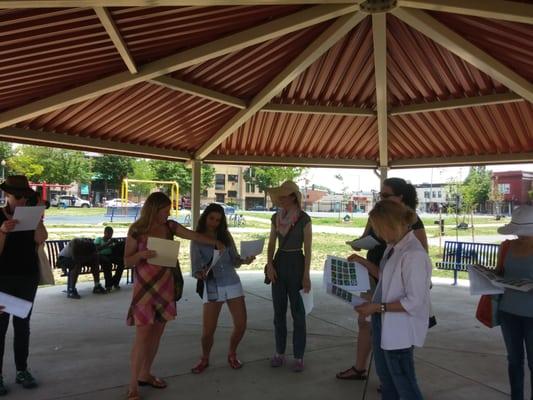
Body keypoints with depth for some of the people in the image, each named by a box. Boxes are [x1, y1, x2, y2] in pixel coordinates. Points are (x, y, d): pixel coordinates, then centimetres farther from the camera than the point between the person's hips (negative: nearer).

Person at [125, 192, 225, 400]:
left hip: (165, 286, 5)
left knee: (157, 333, 12)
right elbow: (127, 261, -6)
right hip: (144, 287, -5)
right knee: (143, 336, -5)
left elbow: (194, 235, 1)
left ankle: (145, 375, 29)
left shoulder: (169, 226, 3)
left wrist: (216, 242, -6)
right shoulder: (136, 230, -9)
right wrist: (141, 254, -25)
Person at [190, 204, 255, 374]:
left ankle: (232, 354, 29)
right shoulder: (197, 240, 0)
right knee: (208, 330, -4)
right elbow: (196, 267, -5)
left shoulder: (226, 235, 6)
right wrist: (200, 274, -27)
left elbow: (234, 261, 6)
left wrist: (244, 261, -15)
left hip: (233, 283, 3)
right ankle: (204, 359, 26)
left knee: (241, 325, 1)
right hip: (212, 287, -2)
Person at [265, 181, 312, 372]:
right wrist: (269, 265, -6)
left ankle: (299, 356, 14)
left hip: (296, 263, -5)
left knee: (297, 312, 3)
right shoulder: (276, 218, 5)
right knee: (279, 311, 11)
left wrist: (306, 275, -13)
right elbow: (271, 244, 8)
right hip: (279, 263, 5)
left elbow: (308, 249, -10)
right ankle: (279, 353, 23)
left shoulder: (304, 219, -10)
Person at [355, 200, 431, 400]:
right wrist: (365, 263, 4)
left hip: (399, 329, -9)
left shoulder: (413, 255, -27)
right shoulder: (393, 247, 0)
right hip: (384, 323, 9)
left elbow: (414, 302, -26)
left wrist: (378, 307, -23)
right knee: (385, 376, 27)